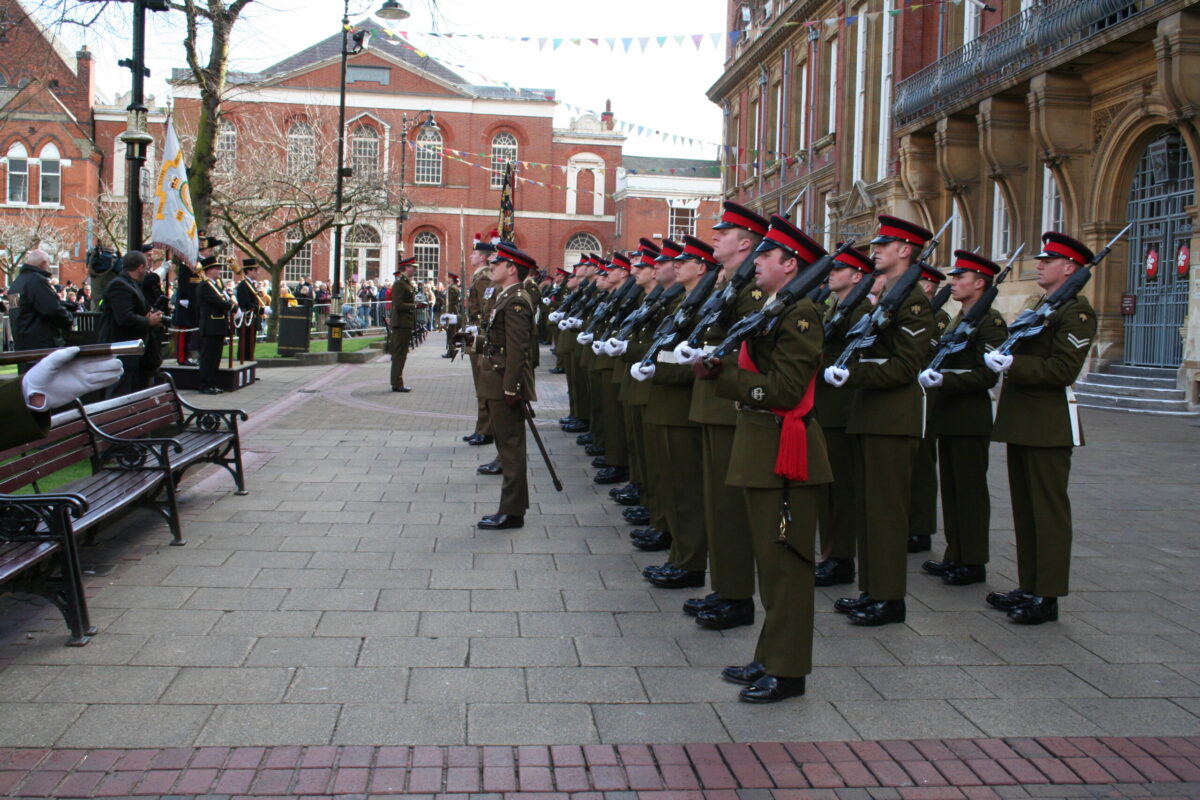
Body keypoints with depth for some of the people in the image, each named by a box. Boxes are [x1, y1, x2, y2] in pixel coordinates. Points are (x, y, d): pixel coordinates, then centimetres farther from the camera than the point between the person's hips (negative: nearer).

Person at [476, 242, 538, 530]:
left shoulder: (516, 301, -15)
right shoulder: (506, 297, 16)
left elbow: (517, 348, -21)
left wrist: (510, 388, -23)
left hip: (505, 384, -10)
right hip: (498, 384, 10)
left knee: (511, 447, -4)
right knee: (507, 445, 14)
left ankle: (512, 512, 1)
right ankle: (512, 507, 22)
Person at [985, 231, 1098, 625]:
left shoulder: (1077, 311, -10)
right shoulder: (1040, 308, 19)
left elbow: (1062, 370, -19)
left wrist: (1012, 365, -23)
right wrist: (1001, 358, 0)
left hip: (1048, 425, -9)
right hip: (1022, 422, 9)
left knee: (1049, 509, -3)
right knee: (1025, 508, 13)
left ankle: (1047, 597, 3)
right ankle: (1028, 587, 21)